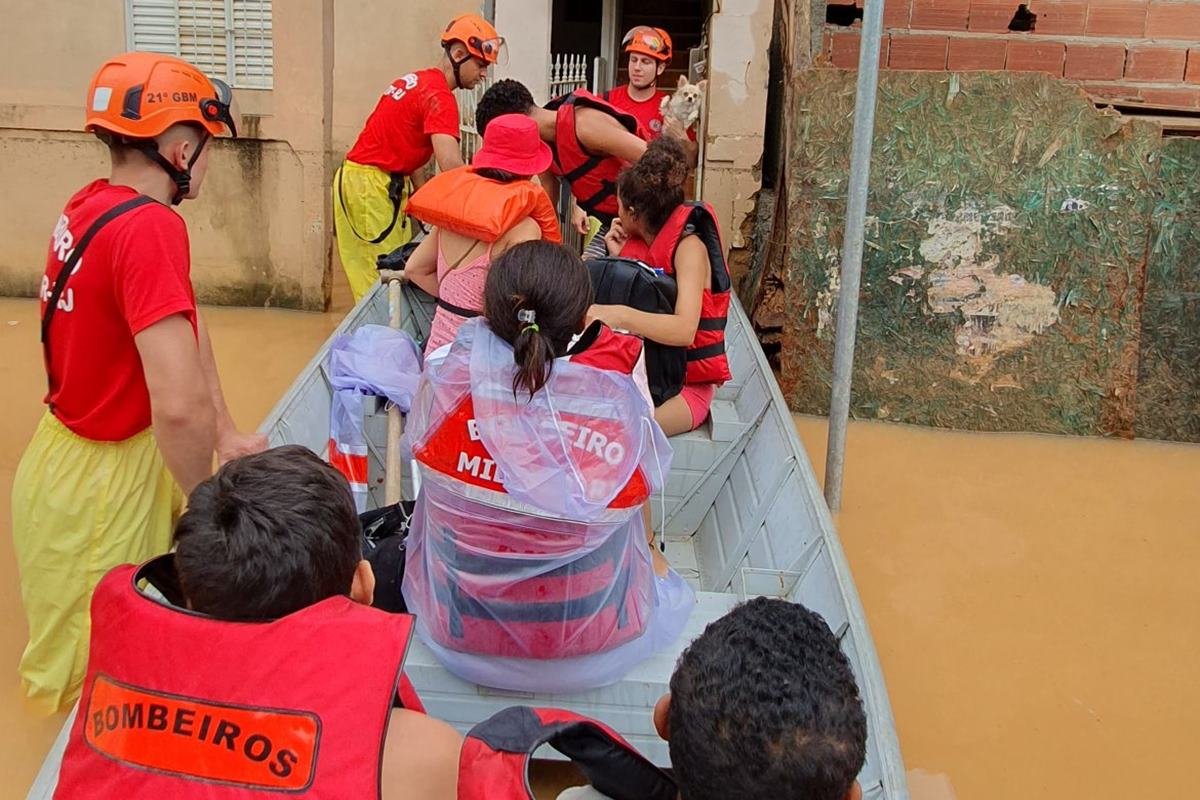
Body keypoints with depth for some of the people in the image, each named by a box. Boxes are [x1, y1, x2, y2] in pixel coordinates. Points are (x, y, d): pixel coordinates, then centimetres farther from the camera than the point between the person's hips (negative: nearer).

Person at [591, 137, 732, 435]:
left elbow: (684, 330, -32)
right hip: (642, 374, 7)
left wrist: (619, 316, -44)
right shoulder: (639, 244, 6)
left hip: (685, 384, -7)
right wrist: (619, 260, -2)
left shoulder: (689, 246, -16)